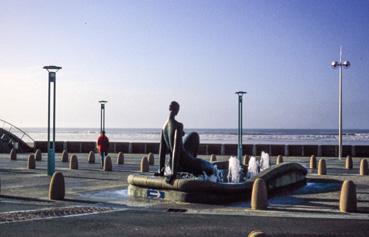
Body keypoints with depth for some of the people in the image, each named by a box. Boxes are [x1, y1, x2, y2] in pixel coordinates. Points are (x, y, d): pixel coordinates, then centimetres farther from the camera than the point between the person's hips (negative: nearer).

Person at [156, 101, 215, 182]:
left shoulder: (165, 125, 2)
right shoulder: (178, 126, -21)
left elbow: (162, 149, 6)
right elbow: (176, 148, -26)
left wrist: (161, 171, 12)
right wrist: (174, 173, -26)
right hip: (184, 163, -6)